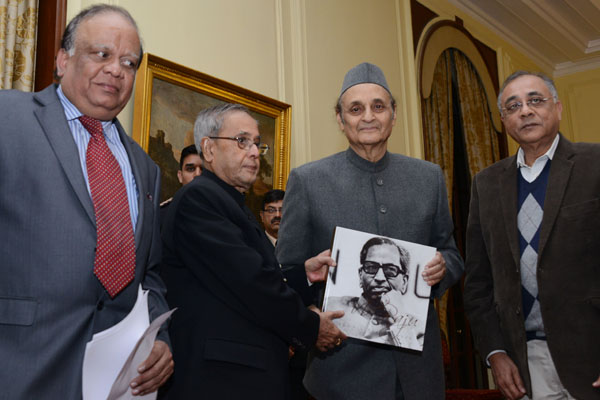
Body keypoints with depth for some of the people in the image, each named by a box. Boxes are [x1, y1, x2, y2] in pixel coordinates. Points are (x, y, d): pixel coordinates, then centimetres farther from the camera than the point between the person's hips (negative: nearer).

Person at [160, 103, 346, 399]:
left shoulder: (233, 204, 16)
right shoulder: (197, 198, -14)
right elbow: (249, 281, -21)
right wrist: (310, 326, -10)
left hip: (256, 371, 9)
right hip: (223, 376, -9)